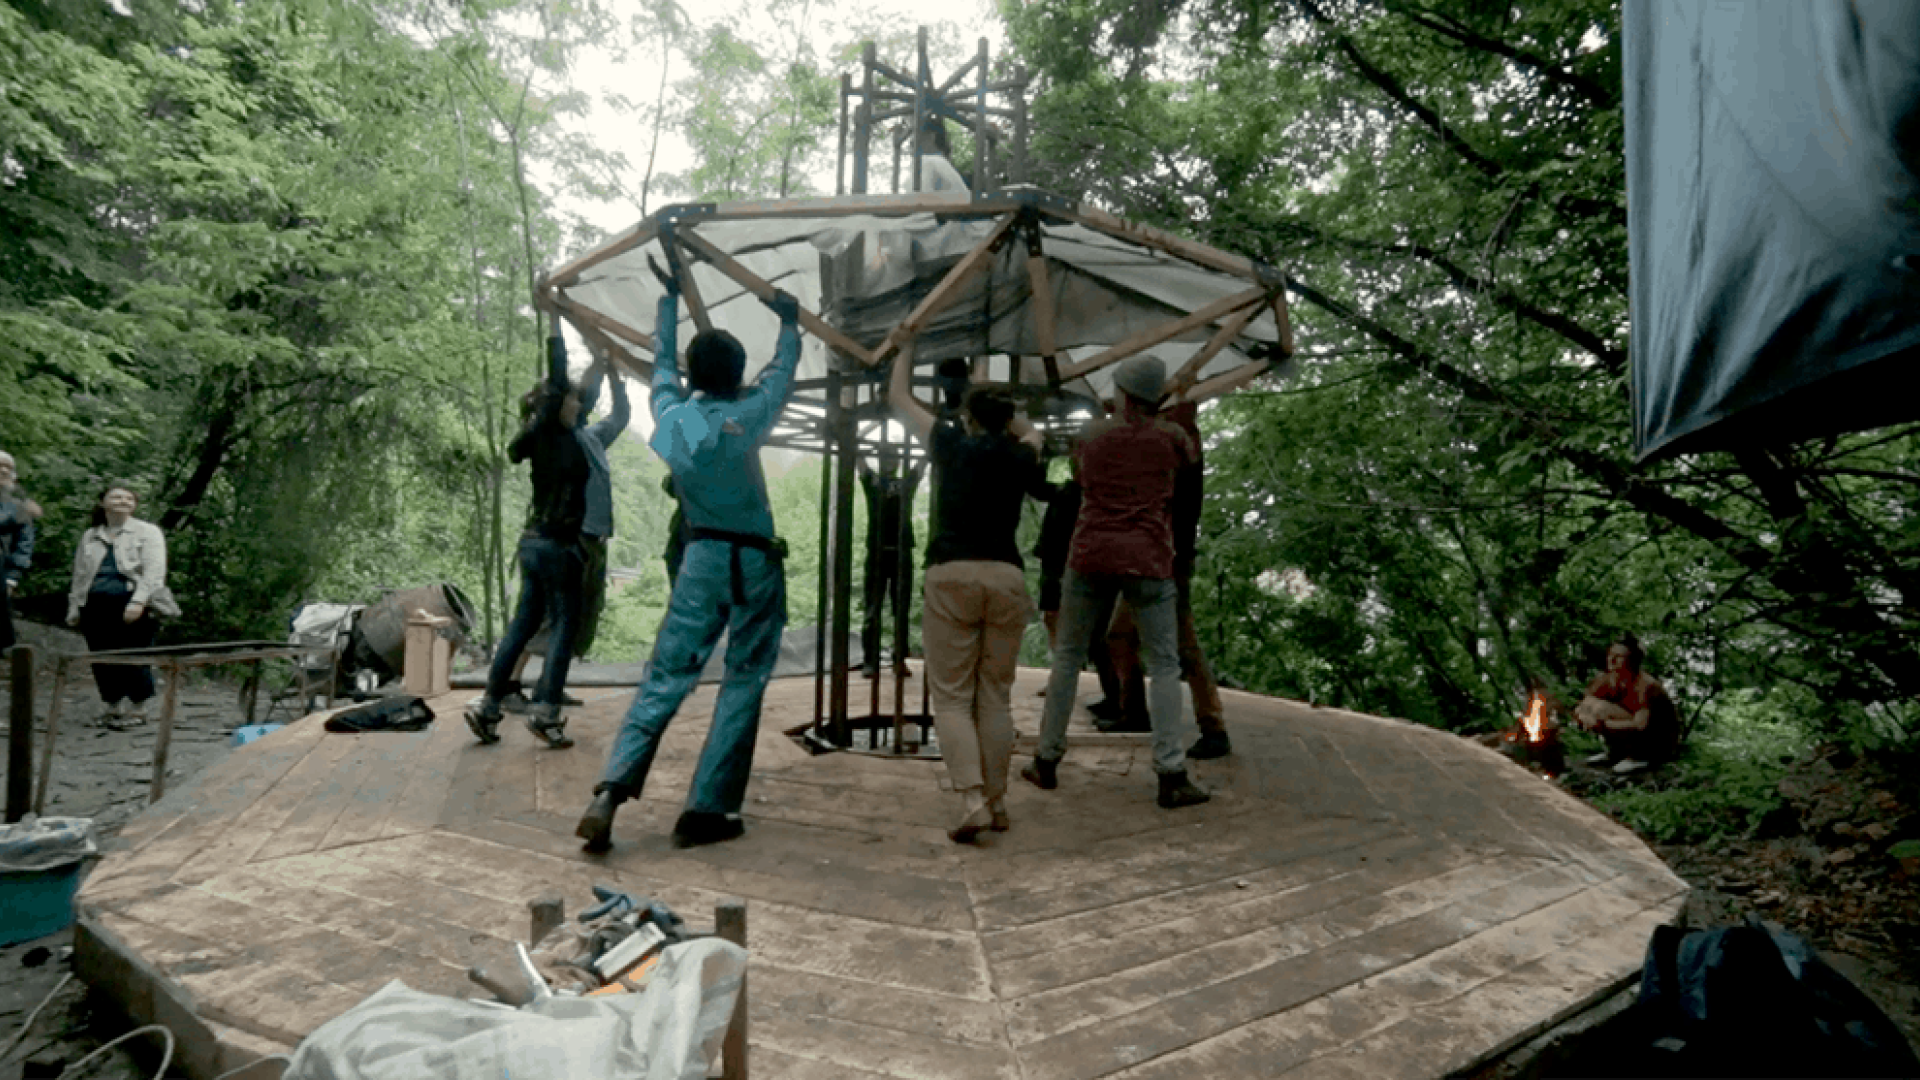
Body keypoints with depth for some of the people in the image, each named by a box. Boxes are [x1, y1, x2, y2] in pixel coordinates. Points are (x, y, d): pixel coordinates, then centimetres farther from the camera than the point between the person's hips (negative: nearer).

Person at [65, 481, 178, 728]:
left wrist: (138, 601, -19)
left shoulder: (148, 532, 2)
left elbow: (154, 572, -9)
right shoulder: (90, 536, 20)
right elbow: (79, 575, 24)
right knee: (102, 660, 7)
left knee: (134, 659, -4)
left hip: (132, 608, -5)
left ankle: (138, 710, 6)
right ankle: (113, 708, 20)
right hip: (97, 607, 5)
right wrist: (75, 607, 16)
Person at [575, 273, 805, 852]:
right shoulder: (744, 419, -9)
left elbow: (662, 361, 21)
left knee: (664, 678, 5)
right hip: (755, 562, -3)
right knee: (743, 683, 4)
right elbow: (781, 372, 9)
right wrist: (789, 321, 27)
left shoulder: (669, 415, 1)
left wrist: (670, 299, 37)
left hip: (701, 560, 3)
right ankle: (707, 810, 3)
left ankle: (611, 791, -7)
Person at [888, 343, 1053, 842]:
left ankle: (972, 802, -11)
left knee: (951, 697, 2)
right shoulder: (1021, 455, 14)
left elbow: (898, 397, 21)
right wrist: (997, 405, 40)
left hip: (952, 574, -3)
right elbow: (1031, 432, 41)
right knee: (996, 698, 11)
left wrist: (906, 346, 34)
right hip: (1007, 576, 3)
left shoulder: (953, 443, 8)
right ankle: (997, 803, 15)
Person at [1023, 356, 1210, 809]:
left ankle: (1047, 760, 19)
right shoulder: (1170, 437, 3)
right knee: (1164, 666, 3)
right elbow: (1193, 455, 25)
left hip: (1091, 555, 2)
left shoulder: (1093, 433, 6)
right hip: (1148, 560, -1)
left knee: (1068, 657, 12)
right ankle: (1171, 776, -3)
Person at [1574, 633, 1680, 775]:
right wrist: (1585, 717, -26)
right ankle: (1616, 752, 5)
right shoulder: (1605, 680, -6)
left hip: (1658, 746, -7)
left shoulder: (1645, 685, -25)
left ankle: (1638, 757, -10)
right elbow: (1579, 710, -3)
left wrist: (1604, 724, -31)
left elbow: (1640, 725, -37)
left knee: (1601, 708, -26)